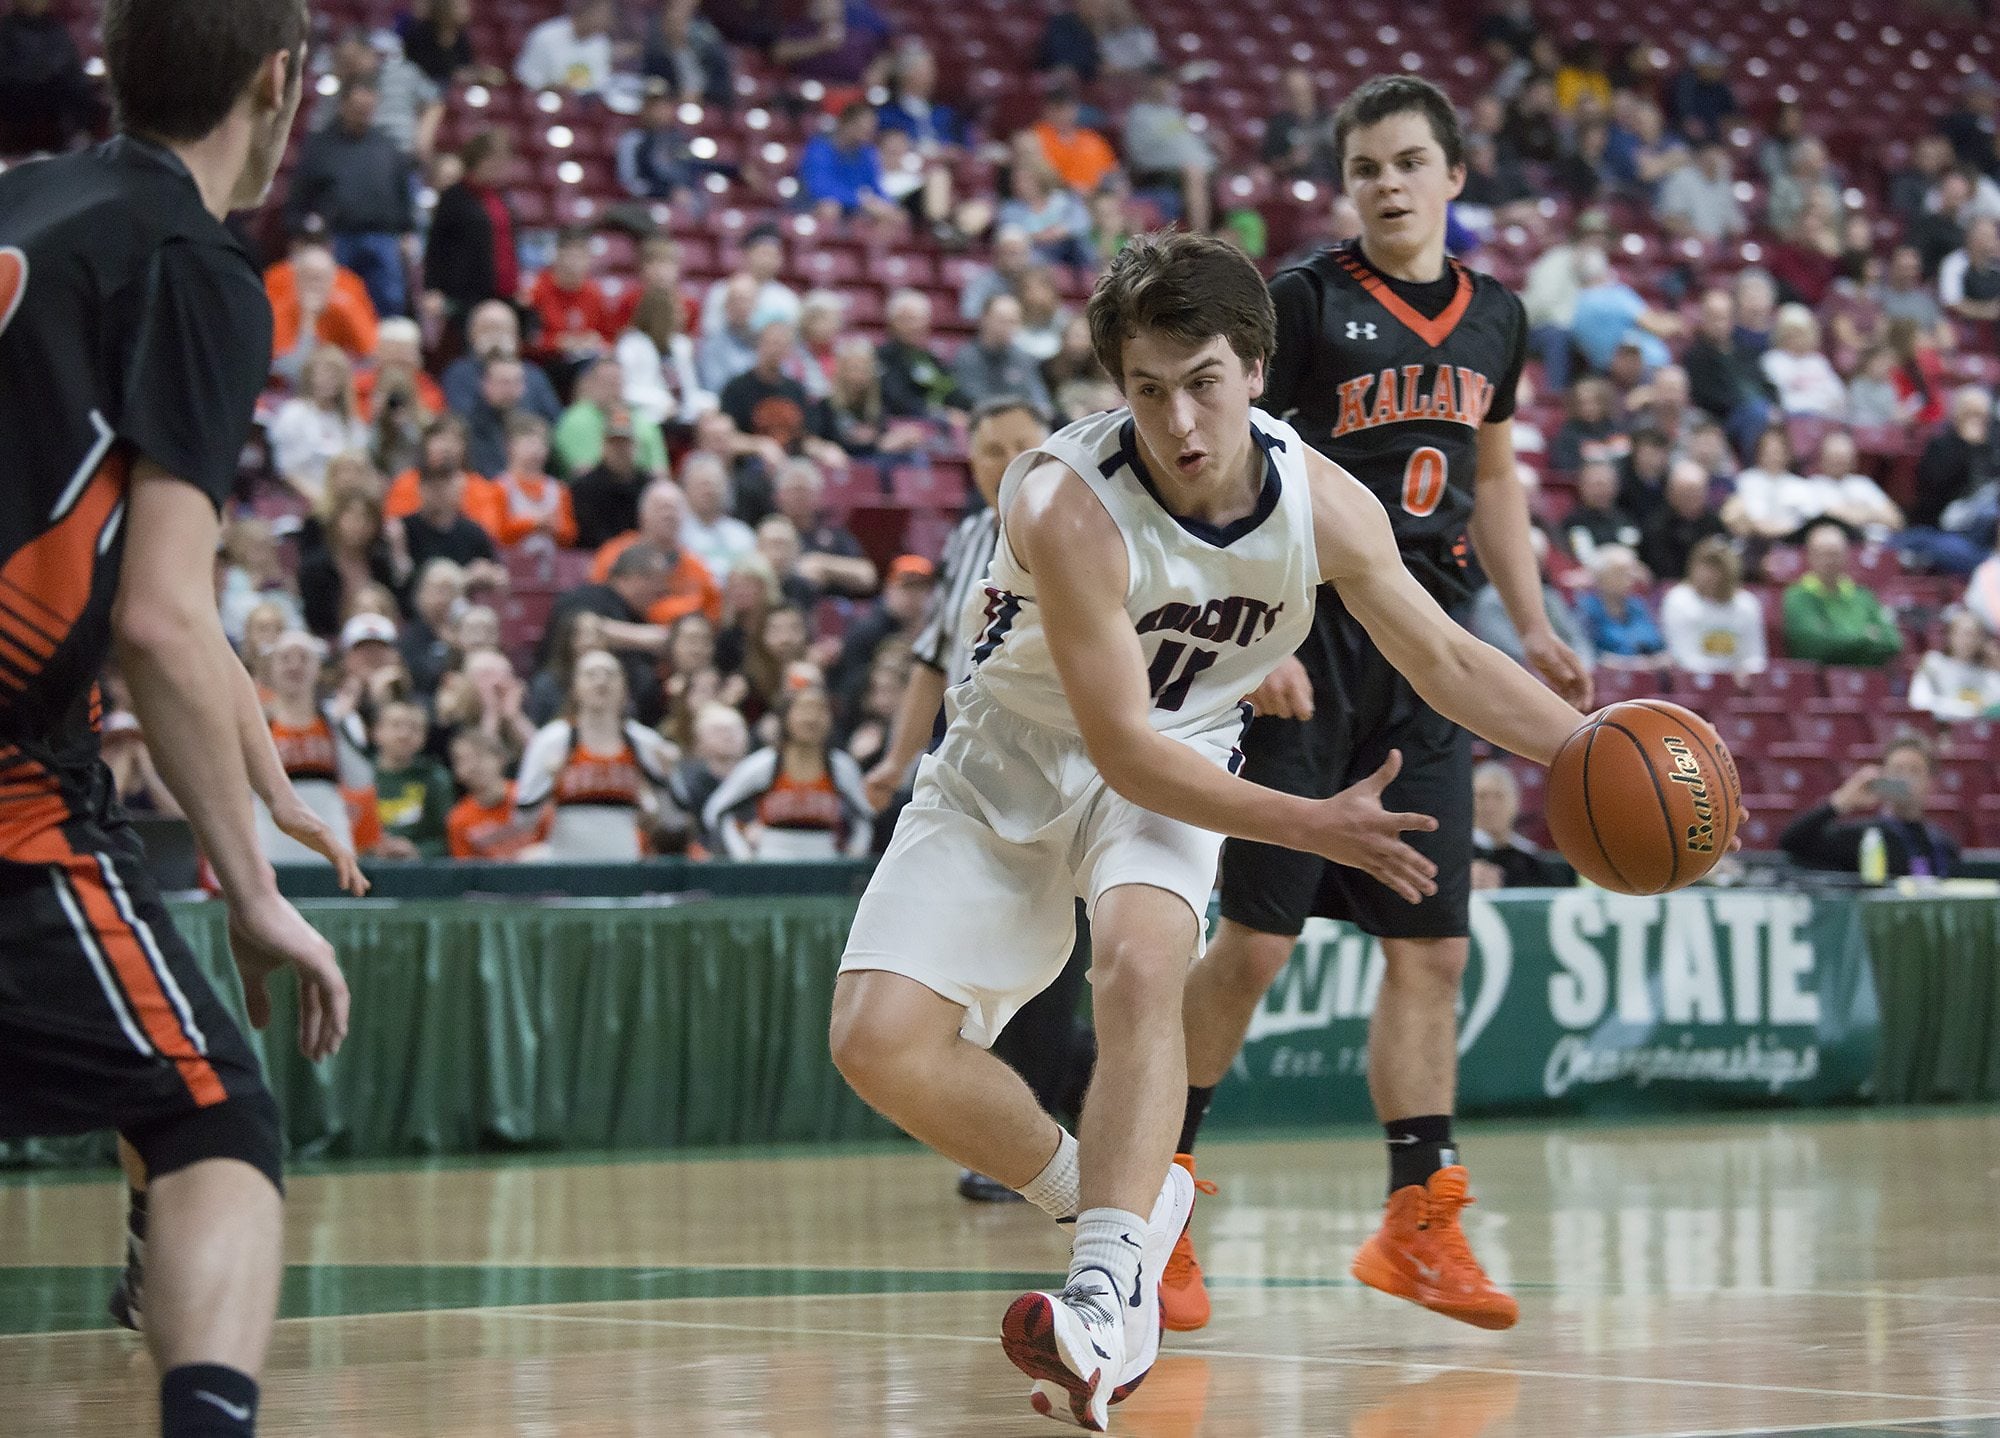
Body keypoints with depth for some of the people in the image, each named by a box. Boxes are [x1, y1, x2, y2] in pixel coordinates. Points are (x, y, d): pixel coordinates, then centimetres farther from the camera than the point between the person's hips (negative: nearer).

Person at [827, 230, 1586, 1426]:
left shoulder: (1323, 505, -16)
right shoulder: (1067, 506, -31)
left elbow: (1448, 660, 1)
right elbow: (1123, 747, -26)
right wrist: (1316, 826, -25)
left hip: (1174, 767, 1)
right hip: (1012, 769, -1)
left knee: (1141, 962, -32)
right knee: (879, 1041, -15)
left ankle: (1111, 1297, -35)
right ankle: (1120, 1200, 5)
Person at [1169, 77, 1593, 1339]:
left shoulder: (1495, 319, 12)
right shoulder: (1305, 301, -6)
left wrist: (1534, 629, 16)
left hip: (1428, 652, 6)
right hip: (1309, 643, -5)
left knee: (1431, 950, 3)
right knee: (1256, 942, -5)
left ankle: (1420, 1220, 8)